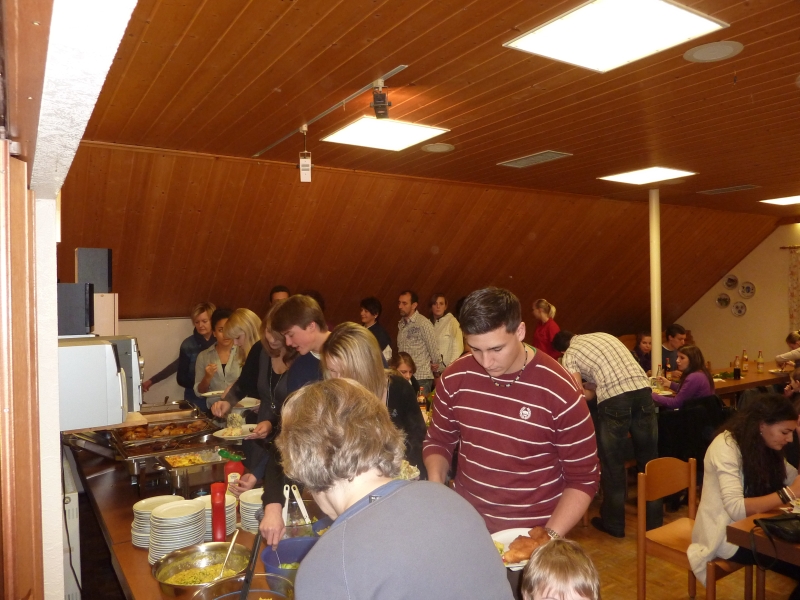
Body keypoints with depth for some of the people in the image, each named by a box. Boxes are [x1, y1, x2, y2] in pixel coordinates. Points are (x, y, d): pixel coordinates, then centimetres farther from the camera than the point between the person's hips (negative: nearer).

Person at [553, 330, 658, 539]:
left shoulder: (569, 356, 11)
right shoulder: (604, 335, 27)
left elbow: (581, 396, 2)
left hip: (614, 399, -5)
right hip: (642, 390, 5)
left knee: (613, 464, 11)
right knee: (648, 458, 16)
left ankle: (614, 524, 24)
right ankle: (654, 521, 29)